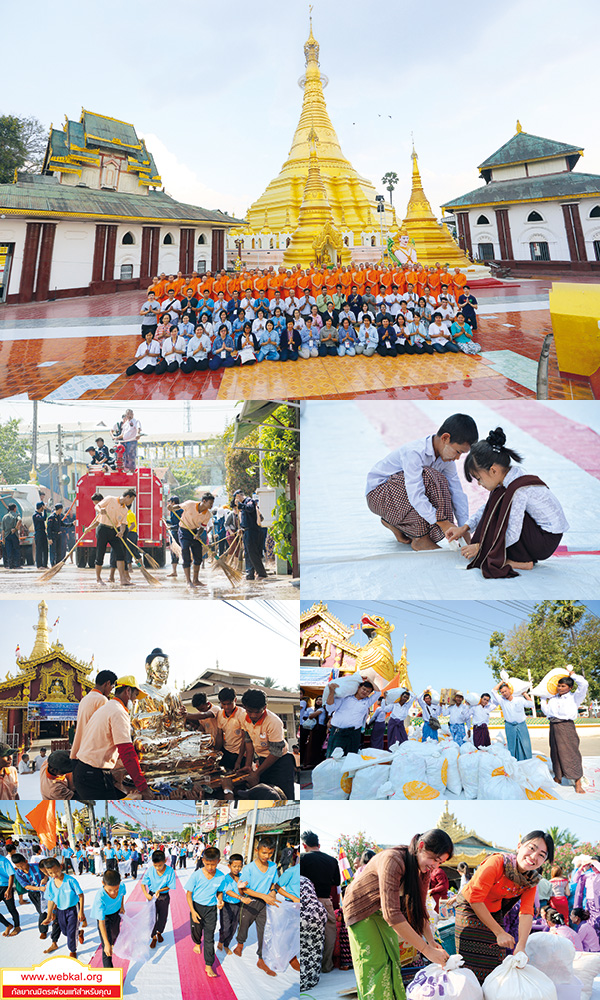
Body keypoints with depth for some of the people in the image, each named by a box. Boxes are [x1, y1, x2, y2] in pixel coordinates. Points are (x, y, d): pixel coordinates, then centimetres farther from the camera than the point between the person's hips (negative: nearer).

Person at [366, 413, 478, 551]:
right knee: (429, 478, -31)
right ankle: (421, 538, -20)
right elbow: (415, 496, -37)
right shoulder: (414, 452, -30)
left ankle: (393, 522, 10)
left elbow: (457, 493, -8)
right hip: (378, 492, -8)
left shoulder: (446, 458, -6)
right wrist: (442, 522, -39)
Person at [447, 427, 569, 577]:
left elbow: (512, 535, -26)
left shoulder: (518, 490, -27)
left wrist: (480, 547, -17)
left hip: (547, 541, -9)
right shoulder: (511, 477, -1)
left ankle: (522, 561, -9)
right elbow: (487, 508, 11)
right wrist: (465, 527, 2)